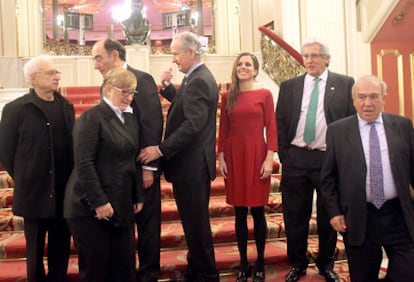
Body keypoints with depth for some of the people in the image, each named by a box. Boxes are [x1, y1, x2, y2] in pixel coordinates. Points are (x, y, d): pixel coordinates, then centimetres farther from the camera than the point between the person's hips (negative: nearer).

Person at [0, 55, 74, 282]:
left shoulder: (66, 106, 7)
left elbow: (73, 144, 9)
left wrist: (71, 178, 4)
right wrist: (22, 179, -1)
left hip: (64, 191, 4)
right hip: (34, 191, -4)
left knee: (61, 246, 14)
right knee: (35, 248, 12)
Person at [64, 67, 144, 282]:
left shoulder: (130, 119, 11)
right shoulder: (91, 118, -11)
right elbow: (83, 164, -18)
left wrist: (138, 197, 8)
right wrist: (99, 202, -19)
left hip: (122, 205, 6)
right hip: (91, 207, -6)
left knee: (125, 263, 8)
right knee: (95, 264, 6)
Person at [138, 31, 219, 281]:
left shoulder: (198, 81, -18)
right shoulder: (199, 77, 13)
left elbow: (192, 125, -26)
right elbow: (184, 105, 19)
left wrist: (161, 149, -25)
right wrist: (168, 87, 7)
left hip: (191, 166, -10)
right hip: (194, 163, 10)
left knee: (196, 223, 2)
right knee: (195, 222, 19)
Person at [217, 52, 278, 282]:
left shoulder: (265, 94, 0)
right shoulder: (228, 97, 9)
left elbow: (271, 128, -3)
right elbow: (223, 130, 8)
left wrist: (269, 158, -10)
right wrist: (221, 158, 1)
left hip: (257, 154, -2)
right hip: (234, 155, 3)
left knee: (257, 211, 4)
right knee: (240, 212, 8)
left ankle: (260, 263, 19)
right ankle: (243, 263, 19)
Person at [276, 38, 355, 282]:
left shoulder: (345, 84, 3)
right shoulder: (289, 86, 8)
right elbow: (280, 122, 8)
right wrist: (284, 155, 3)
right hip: (295, 159, 2)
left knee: (328, 216, 11)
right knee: (295, 215, 9)